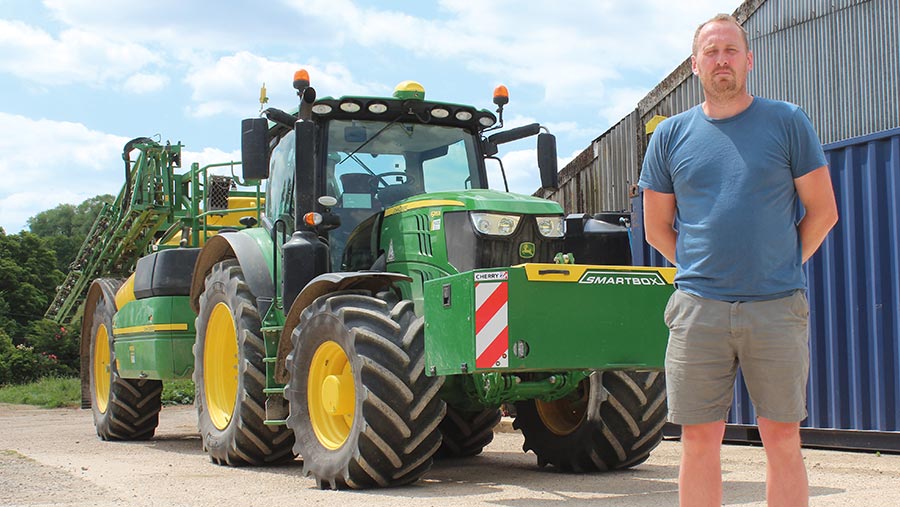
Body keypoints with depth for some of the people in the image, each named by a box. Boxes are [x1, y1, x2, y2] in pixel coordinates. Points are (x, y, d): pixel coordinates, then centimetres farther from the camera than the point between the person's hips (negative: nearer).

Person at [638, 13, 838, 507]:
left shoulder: (786, 122, 4)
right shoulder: (671, 135, 8)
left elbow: (822, 212, 7)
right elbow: (657, 228, 14)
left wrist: (782, 268, 7)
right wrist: (701, 271, 8)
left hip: (777, 307, -1)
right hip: (698, 310, 1)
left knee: (782, 439, 4)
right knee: (699, 441, 4)